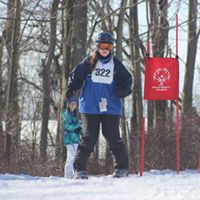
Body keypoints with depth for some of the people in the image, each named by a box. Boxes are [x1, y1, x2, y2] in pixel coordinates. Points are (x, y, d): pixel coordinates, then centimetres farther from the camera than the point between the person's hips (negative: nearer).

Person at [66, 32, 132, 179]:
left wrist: (124, 90, -8)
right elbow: (76, 76, 8)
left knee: (113, 139, -3)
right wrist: (71, 89, -9)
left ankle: (122, 168, 7)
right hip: (90, 108, -1)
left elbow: (127, 80, 13)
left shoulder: (116, 65, 8)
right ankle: (79, 169, 3)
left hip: (111, 108, 1)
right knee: (89, 139, -3)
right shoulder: (89, 62, 5)